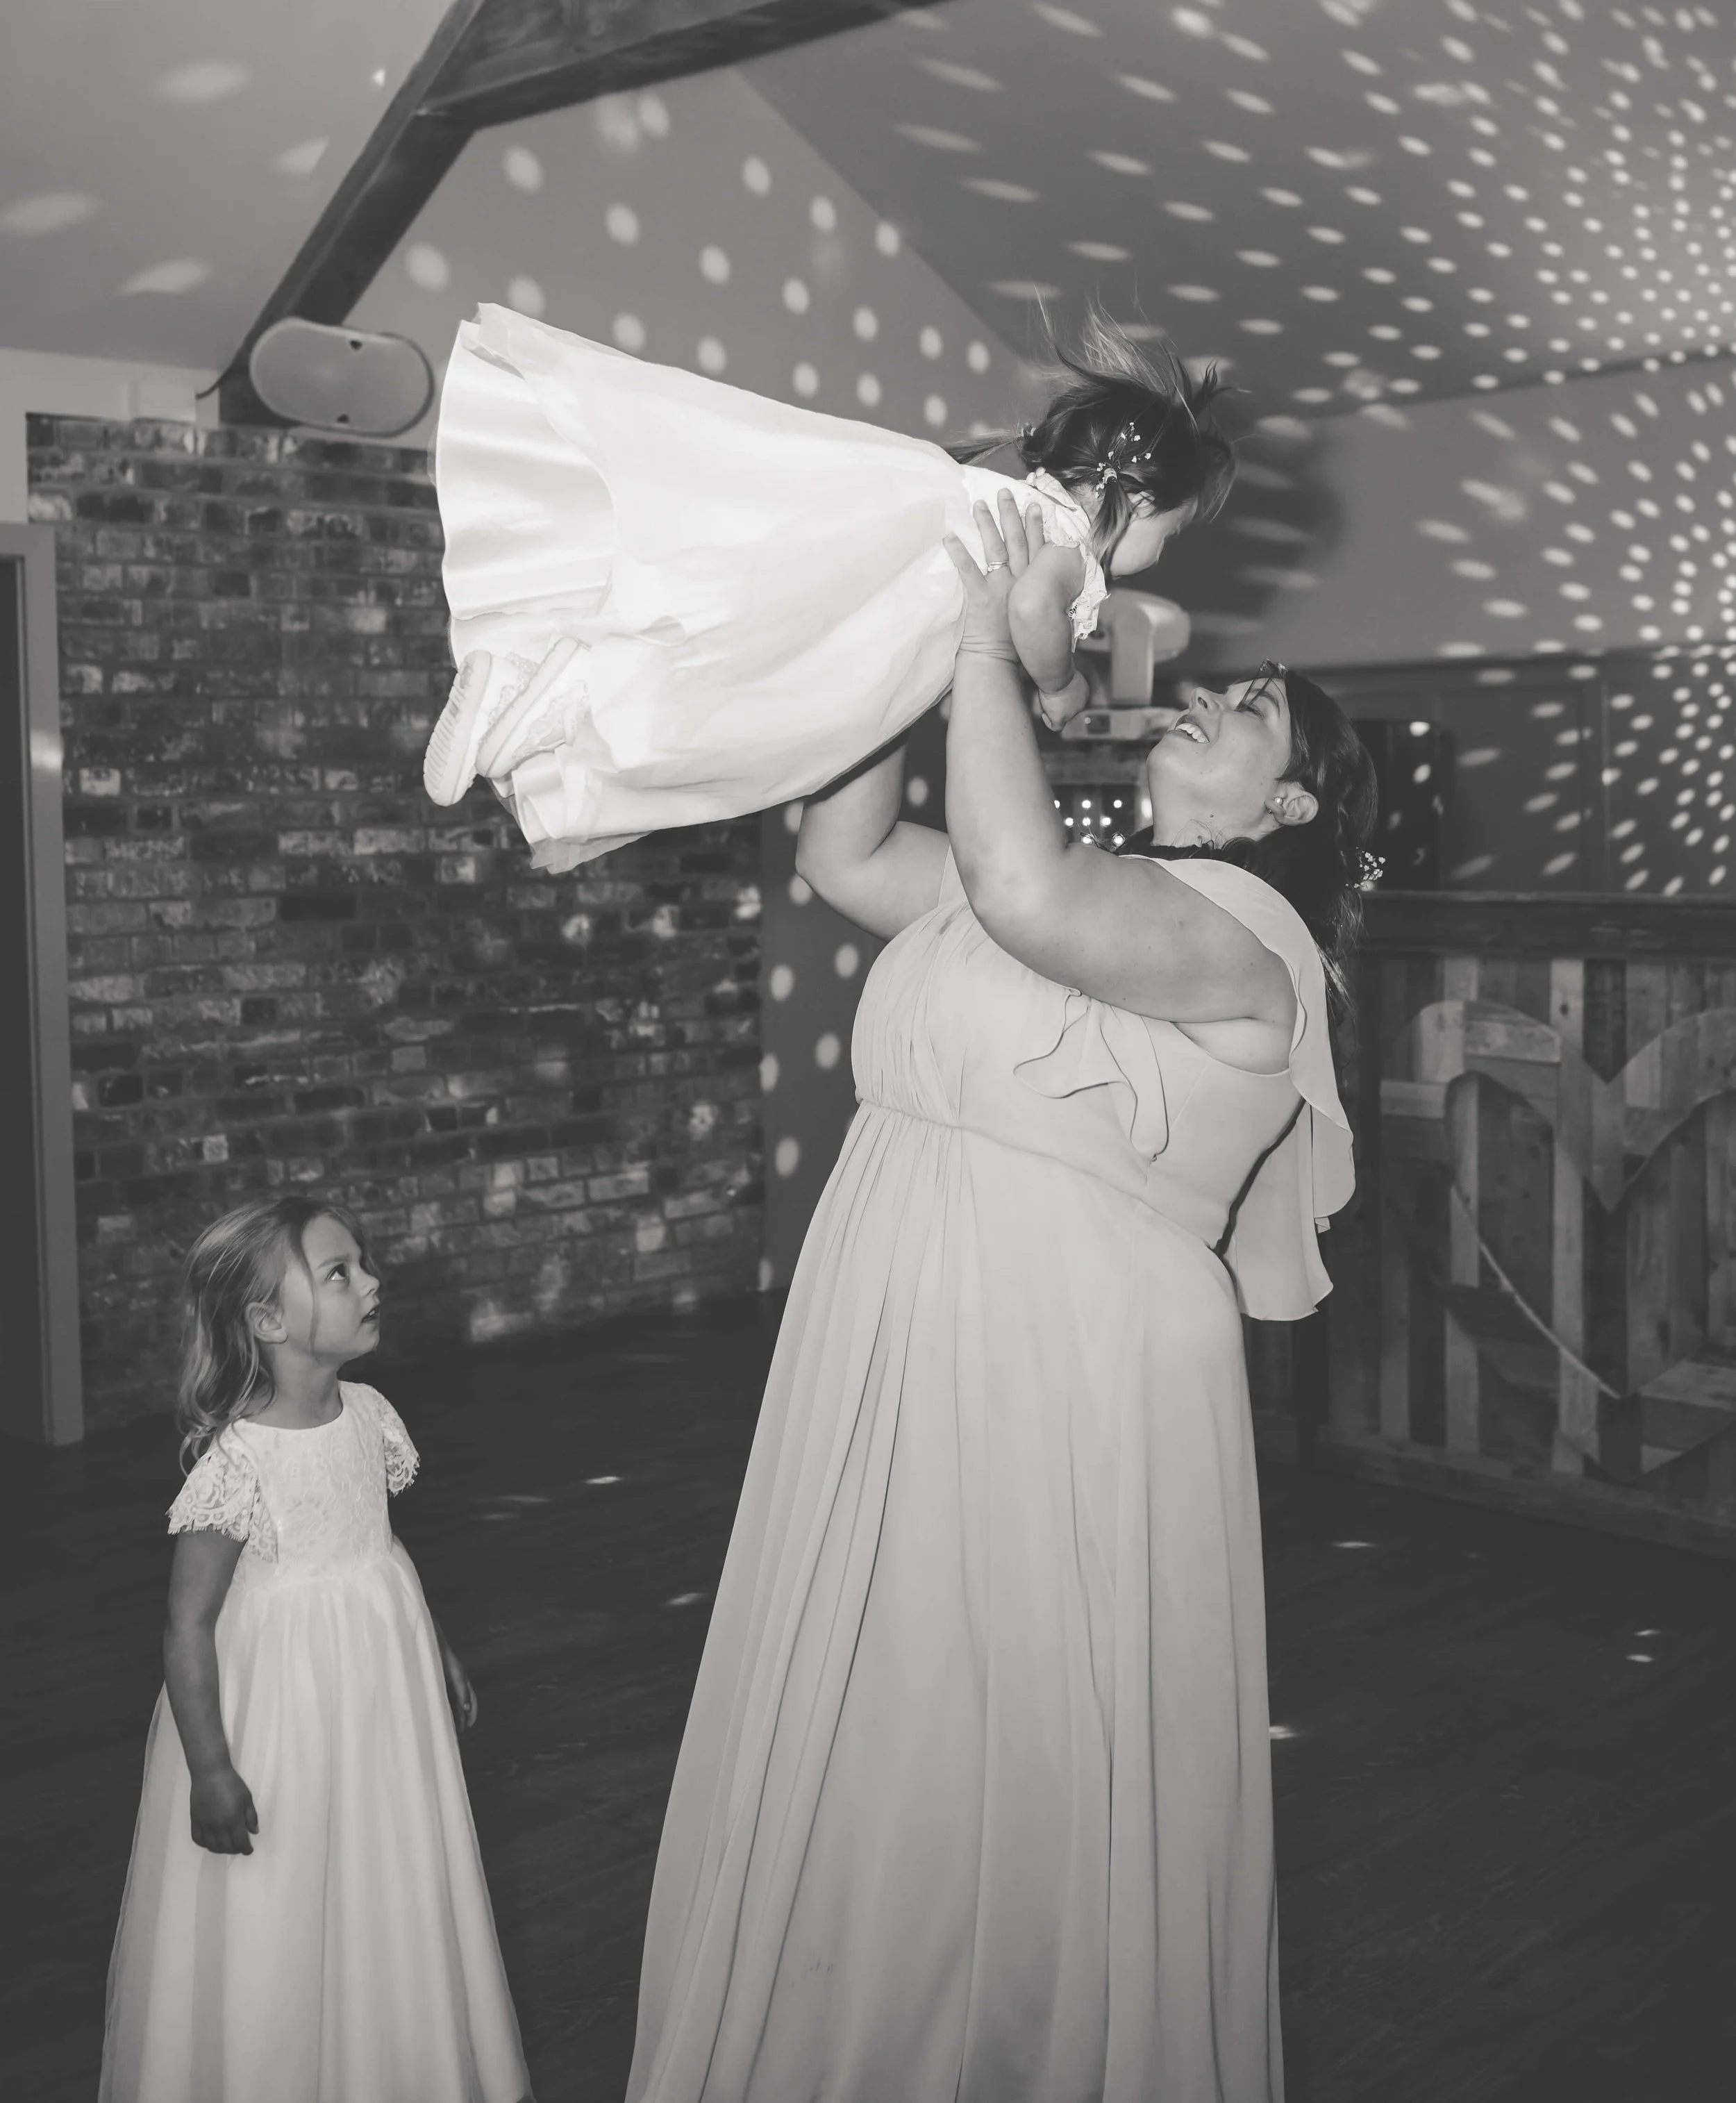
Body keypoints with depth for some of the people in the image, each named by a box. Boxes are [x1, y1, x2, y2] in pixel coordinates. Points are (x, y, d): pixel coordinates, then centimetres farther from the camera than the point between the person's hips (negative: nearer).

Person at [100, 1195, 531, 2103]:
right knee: (273, 1934, 7)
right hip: (281, 1713, -7)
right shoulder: (238, 1462, -24)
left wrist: (439, 1653, 19)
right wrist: (211, 1770, -19)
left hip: (382, 1699, 7)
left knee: (390, 1905, 19)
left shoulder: (367, 1413, -4)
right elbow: (188, 1627, -19)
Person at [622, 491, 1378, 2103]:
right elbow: (841, 856, 12)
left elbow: (1021, 889, -30)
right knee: (867, 1758, 16)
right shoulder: (1084, 882, 14)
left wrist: (987, 637, -19)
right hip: (903, 1369, 8)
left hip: (1072, 1389, -8)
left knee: (1035, 1778, 5)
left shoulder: (1242, 933, -11)